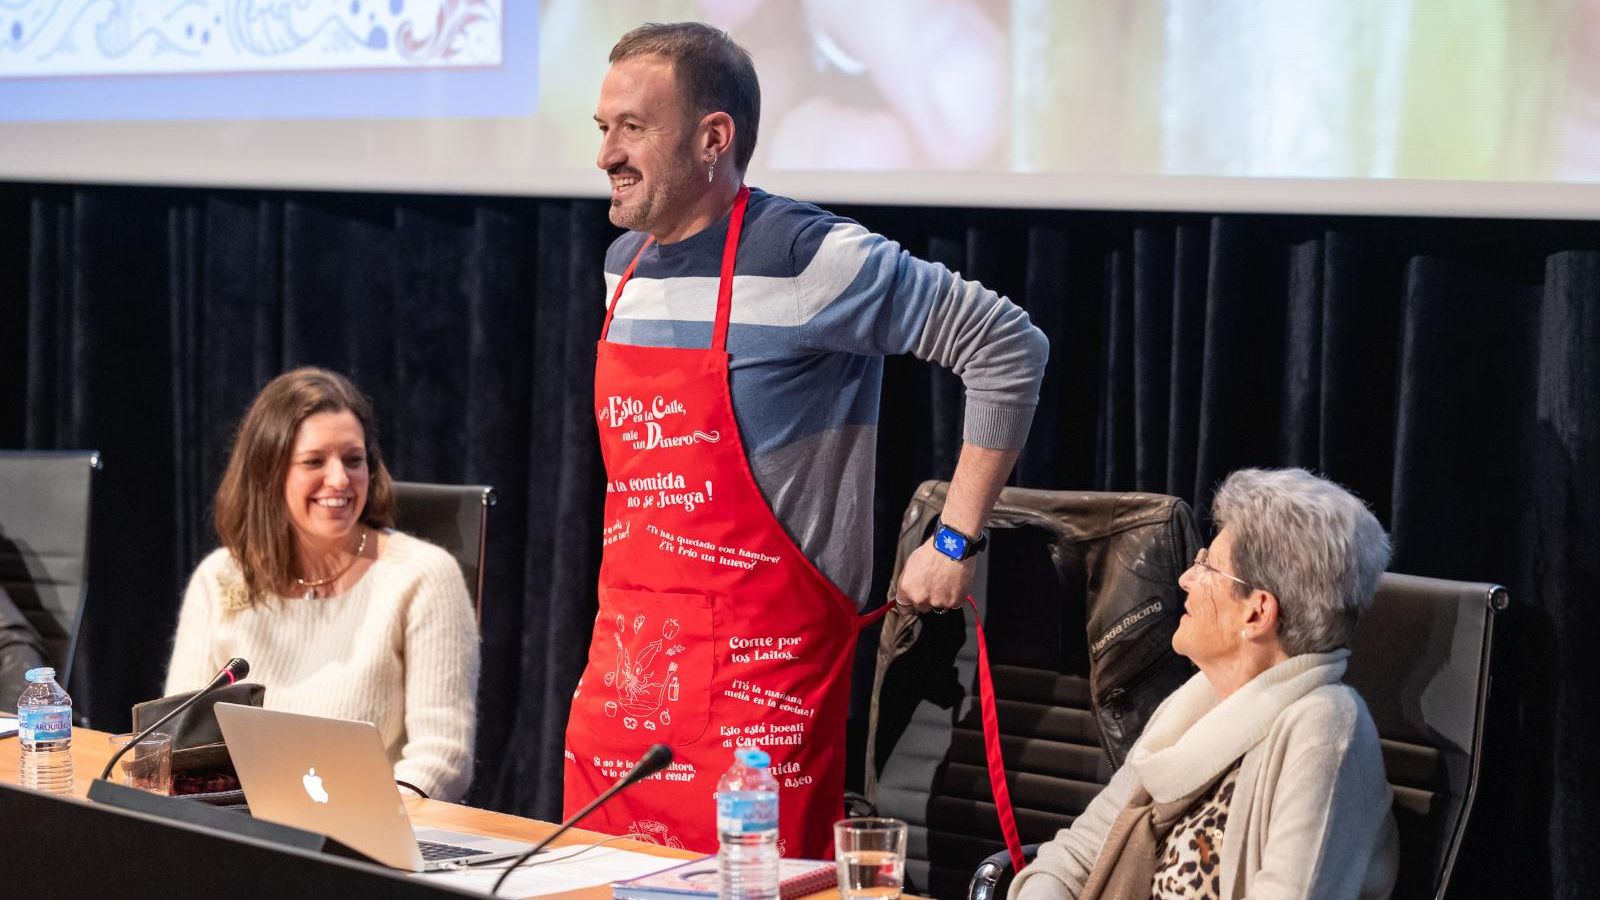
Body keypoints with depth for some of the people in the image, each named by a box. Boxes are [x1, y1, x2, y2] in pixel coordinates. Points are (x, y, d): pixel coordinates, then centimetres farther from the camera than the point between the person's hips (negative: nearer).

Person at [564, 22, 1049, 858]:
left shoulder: (806, 257, -13)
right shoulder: (623, 265, 11)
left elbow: (1009, 350, -11)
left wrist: (955, 543, -9)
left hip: (758, 672, -7)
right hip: (620, 662, 7)